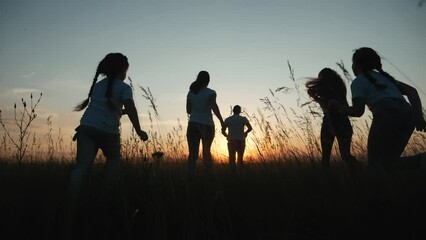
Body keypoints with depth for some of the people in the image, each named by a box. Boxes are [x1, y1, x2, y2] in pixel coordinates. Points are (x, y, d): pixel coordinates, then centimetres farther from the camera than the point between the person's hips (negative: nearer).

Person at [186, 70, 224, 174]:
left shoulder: (191, 93, 6)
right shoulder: (211, 93, -5)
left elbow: (188, 110, 8)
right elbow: (214, 106, -20)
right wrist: (221, 120, -15)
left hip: (193, 124, 2)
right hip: (207, 125, -1)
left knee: (192, 154, 1)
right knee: (206, 152, 15)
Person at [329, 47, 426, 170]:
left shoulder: (358, 82, 11)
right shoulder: (384, 76, 31)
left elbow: (358, 111, -2)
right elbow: (411, 91, 21)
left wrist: (339, 107, 15)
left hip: (386, 115, -7)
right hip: (408, 115, 7)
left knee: (376, 162, -2)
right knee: (388, 160, 15)